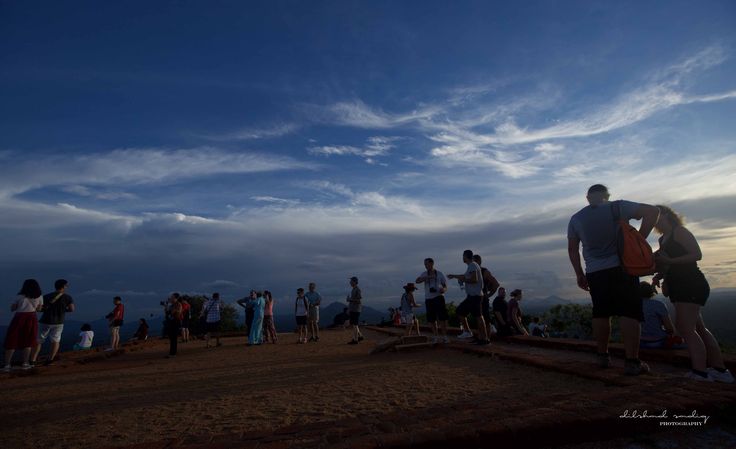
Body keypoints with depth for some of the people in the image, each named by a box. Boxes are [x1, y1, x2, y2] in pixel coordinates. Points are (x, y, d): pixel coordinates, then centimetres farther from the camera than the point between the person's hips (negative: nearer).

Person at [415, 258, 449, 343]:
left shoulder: (439, 273, 6)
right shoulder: (424, 274, 10)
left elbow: (445, 286, 8)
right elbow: (417, 281, -9)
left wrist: (443, 289, -17)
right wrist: (428, 277, -21)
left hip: (439, 297, -2)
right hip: (428, 299, 2)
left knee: (442, 317, -8)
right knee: (432, 319, 5)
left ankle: (444, 337, 1)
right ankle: (436, 337, 16)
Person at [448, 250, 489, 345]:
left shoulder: (472, 266, -10)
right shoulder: (471, 266, 19)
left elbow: (474, 279, -23)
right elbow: (465, 276, 37)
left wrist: (463, 280, -10)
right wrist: (453, 276, 47)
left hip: (475, 295, -10)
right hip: (472, 295, 10)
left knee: (479, 317, -9)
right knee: (459, 311, 12)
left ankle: (485, 339, -5)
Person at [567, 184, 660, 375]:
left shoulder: (576, 218, 7)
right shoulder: (617, 207, 0)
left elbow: (572, 249, 9)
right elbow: (652, 211, -7)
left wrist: (579, 274, 15)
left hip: (595, 273, 3)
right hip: (621, 268, -2)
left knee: (601, 314, 11)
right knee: (629, 313, -1)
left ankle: (603, 356, 18)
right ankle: (632, 362, -3)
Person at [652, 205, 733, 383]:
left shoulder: (679, 231, -7)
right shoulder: (663, 239, 19)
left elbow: (697, 254, -16)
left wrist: (669, 261, -23)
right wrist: (660, 274, 9)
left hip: (691, 285, -10)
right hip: (680, 287, 10)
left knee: (686, 329, -15)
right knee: (698, 328, 12)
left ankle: (700, 373, -14)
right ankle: (719, 370, 19)